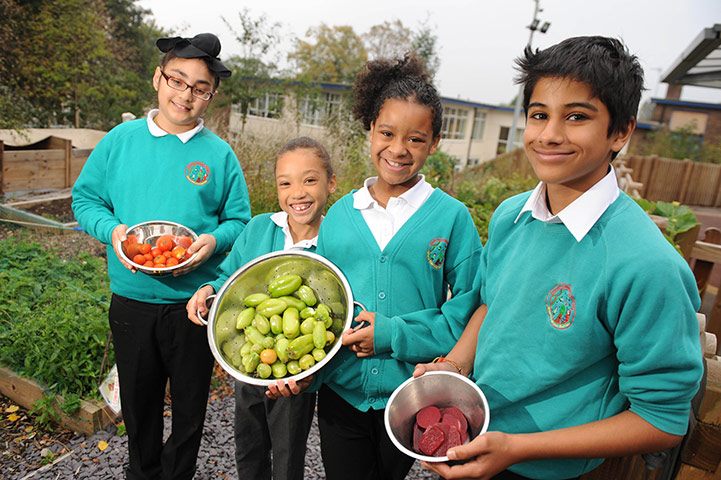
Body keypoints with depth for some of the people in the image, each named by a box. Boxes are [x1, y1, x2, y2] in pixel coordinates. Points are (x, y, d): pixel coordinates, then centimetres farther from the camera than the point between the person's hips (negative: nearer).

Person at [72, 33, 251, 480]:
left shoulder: (220, 154, -2)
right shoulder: (121, 139, 2)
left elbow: (239, 220, 0)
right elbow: (86, 198, 6)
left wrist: (215, 240, -20)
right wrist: (111, 229, -13)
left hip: (195, 303, -1)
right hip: (131, 299, 2)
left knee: (191, 403, 15)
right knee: (138, 399, 20)